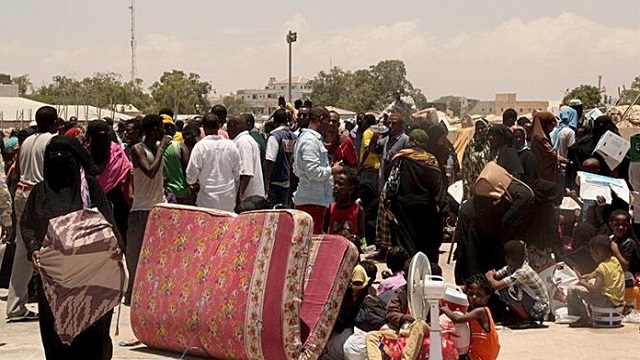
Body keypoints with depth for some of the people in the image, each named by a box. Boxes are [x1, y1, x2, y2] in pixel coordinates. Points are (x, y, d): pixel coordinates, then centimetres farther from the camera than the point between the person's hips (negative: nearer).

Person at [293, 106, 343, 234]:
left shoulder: (303, 137, 18)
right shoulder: (310, 140, -15)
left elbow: (296, 170, 21)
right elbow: (313, 172, -22)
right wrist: (332, 170, -6)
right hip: (312, 200, -11)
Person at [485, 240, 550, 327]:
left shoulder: (522, 272, -26)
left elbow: (497, 285, -29)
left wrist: (490, 277, -9)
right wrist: (492, 275, -17)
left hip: (540, 310, -9)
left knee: (508, 290, -24)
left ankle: (526, 320, -8)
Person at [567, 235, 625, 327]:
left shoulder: (603, 267, -19)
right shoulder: (614, 260, 6)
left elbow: (595, 289, -23)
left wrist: (583, 283, -7)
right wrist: (592, 275, 12)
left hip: (608, 301, -10)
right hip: (618, 299, 10)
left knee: (573, 289, -12)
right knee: (591, 281, 34)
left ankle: (585, 319, -3)